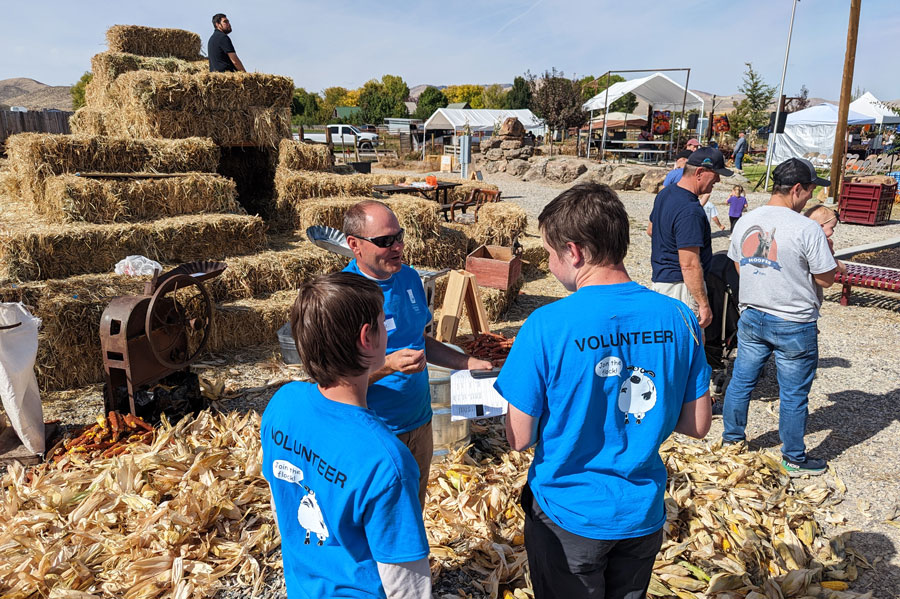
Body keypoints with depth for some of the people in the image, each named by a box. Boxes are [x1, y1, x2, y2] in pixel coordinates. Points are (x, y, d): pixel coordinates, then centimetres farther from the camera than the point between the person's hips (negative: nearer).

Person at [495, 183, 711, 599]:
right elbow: (697, 425, -2)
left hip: (568, 517, -4)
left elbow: (519, 438, -16)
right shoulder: (678, 319, -10)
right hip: (643, 515, 4)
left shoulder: (546, 326, -24)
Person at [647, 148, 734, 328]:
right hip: (681, 286, -10)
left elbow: (651, 230, 26)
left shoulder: (665, 194, 8)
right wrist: (704, 304, -23)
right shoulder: (690, 211, -24)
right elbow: (689, 265, -26)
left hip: (660, 278, 10)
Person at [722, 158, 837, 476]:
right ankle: (794, 459, 24)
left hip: (751, 316, 6)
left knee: (741, 381, 18)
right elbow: (826, 279, -11)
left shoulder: (745, 222, -1)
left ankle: (731, 440, 32)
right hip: (793, 325, -5)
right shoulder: (808, 229, -19)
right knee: (793, 395, 9)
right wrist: (826, 246, 3)